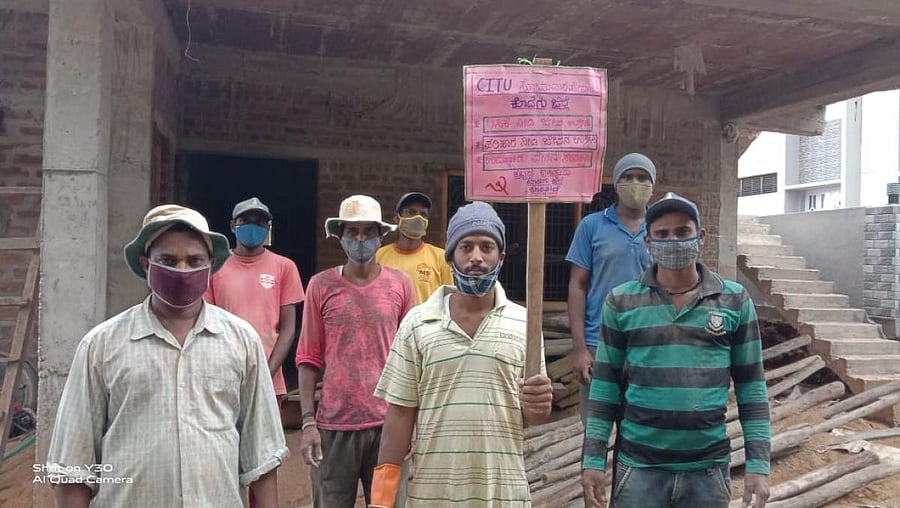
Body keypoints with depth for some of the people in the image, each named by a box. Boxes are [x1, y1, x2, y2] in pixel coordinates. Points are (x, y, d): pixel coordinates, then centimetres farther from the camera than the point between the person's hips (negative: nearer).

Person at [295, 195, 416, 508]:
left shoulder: (400, 284, 1)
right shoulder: (321, 285, 0)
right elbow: (309, 358, 2)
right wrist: (308, 422, -4)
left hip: (387, 423, 1)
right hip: (334, 424, 0)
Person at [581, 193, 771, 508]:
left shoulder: (735, 301, 1)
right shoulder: (621, 302, -2)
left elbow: (751, 387, 4)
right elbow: (605, 386, 1)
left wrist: (758, 464, 0)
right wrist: (594, 459, -2)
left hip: (708, 469, 1)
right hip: (638, 467, 0)